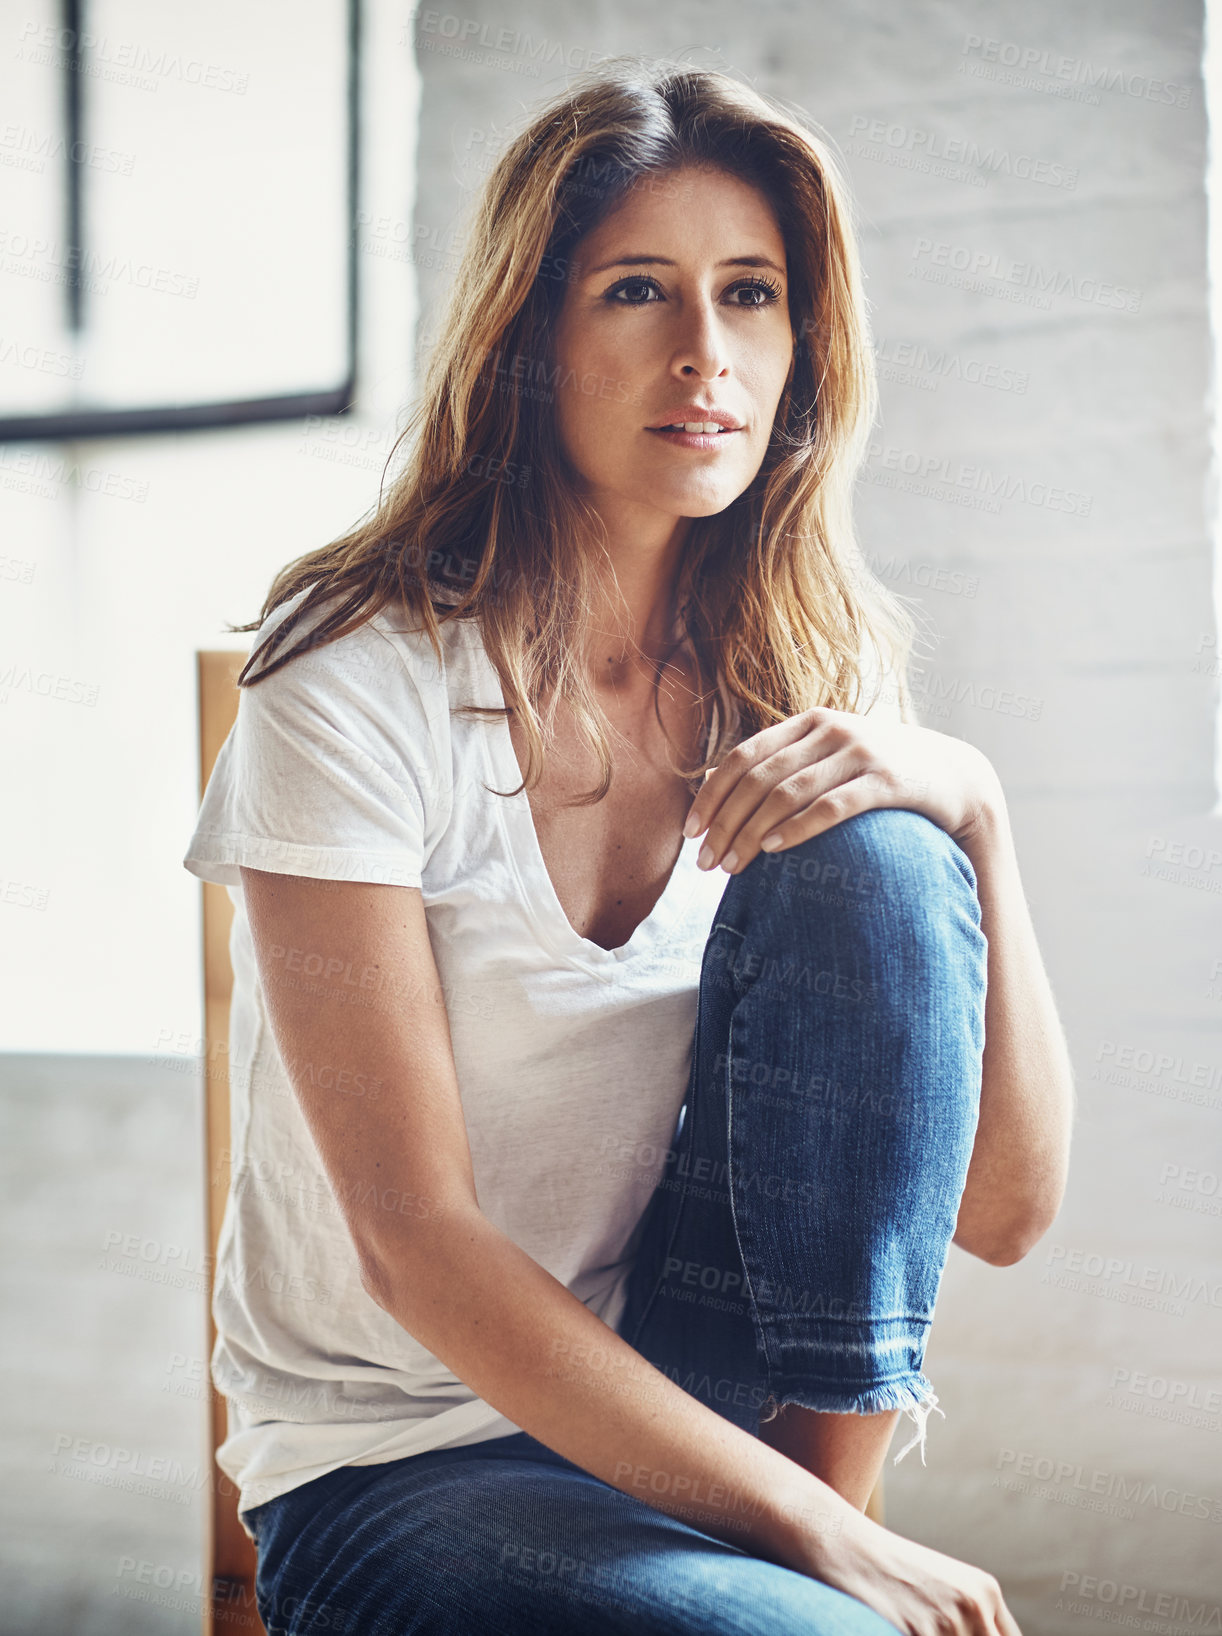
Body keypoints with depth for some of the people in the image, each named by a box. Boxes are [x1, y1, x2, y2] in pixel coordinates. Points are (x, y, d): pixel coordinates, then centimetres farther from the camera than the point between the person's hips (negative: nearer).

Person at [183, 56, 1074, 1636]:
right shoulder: (357, 685, -15)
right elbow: (414, 1243, -19)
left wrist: (969, 807, -22)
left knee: (873, 865, -20)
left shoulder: (811, 671, -2)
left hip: (686, 1376, 5)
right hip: (393, 1462, -5)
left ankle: (832, 1468, -13)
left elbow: (1003, 1207, -7)